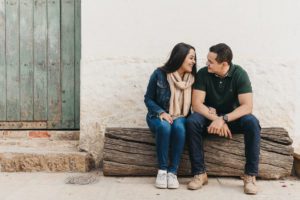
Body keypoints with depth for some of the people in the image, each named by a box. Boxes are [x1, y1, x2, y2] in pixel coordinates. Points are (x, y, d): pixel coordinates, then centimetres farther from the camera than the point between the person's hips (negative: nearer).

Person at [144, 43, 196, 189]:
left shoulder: (191, 78, 1)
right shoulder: (160, 74, -9)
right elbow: (148, 99, -2)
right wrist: (161, 112, -19)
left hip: (180, 117, 2)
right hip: (158, 116, -2)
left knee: (179, 127, -34)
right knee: (164, 127, -36)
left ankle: (173, 172, -27)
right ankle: (162, 170, -23)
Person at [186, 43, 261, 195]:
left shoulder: (239, 74, -15)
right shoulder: (203, 74, -12)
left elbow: (247, 106, -22)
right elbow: (196, 105, -17)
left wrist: (224, 119, -35)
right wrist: (216, 119, -32)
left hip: (233, 117, -1)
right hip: (210, 117, 1)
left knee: (252, 123, -32)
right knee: (192, 122, -30)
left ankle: (250, 176, -23)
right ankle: (199, 173, -23)